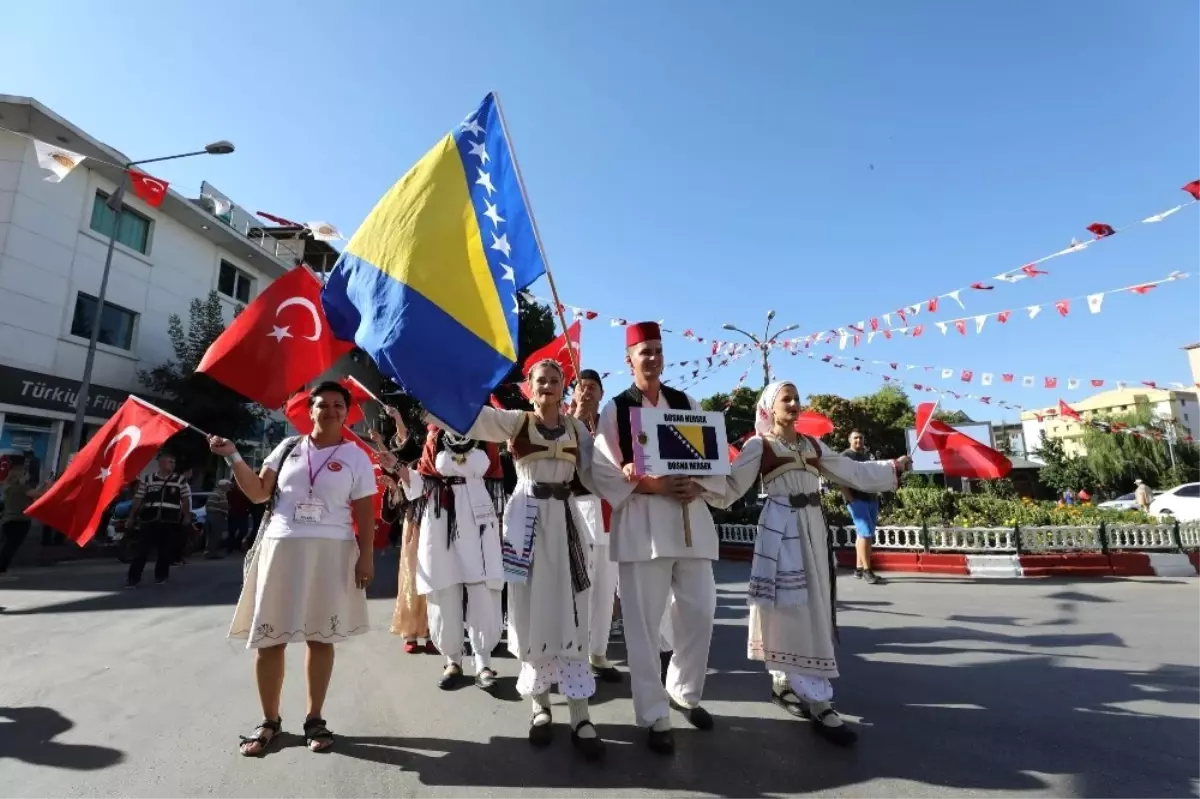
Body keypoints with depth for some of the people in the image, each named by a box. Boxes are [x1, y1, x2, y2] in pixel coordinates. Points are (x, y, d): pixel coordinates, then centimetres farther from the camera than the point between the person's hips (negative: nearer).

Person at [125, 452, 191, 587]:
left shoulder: (181, 480, 7)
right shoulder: (147, 479, 8)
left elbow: (186, 499, 7)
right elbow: (138, 499, 10)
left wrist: (186, 516, 1)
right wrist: (131, 516, 8)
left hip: (171, 521, 0)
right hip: (149, 519, 0)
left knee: (166, 550, 6)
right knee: (141, 549, -3)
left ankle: (161, 576, 19)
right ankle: (133, 577, 3)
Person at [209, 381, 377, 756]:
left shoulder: (356, 458, 1)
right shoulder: (288, 448, 8)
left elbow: (365, 514, -1)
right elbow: (258, 492, 6)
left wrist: (366, 556, -9)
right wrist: (233, 457, -5)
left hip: (330, 552, -2)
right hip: (281, 547, 2)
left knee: (321, 637, 6)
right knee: (268, 638, 6)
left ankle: (314, 719, 21)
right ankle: (269, 721, 24)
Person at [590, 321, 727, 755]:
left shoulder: (687, 404, 12)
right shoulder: (615, 410, 2)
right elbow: (603, 470, -5)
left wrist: (697, 487, -10)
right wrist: (653, 486, -15)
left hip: (690, 517, 4)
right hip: (641, 521, -3)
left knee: (699, 613, 9)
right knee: (644, 622, 0)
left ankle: (684, 692, 34)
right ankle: (655, 717, 16)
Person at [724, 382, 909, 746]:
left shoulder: (812, 445, 14)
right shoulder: (759, 446, -4)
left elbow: (854, 471, 18)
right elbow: (731, 487, -12)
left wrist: (893, 467, 16)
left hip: (813, 527, 7)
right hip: (780, 528, -7)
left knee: (813, 607, 10)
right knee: (791, 608, -7)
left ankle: (783, 683, 25)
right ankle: (818, 703, -2)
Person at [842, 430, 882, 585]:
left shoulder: (866, 456, 19)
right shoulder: (845, 456, -3)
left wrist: (876, 496, 14)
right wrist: (851, 499, -18)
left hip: (871, 500, 7)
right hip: (857, 501, -7)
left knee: (862, 534, 9)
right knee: (866, 534, -14)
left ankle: (859, 568, 15)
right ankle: (866, 570, -10)